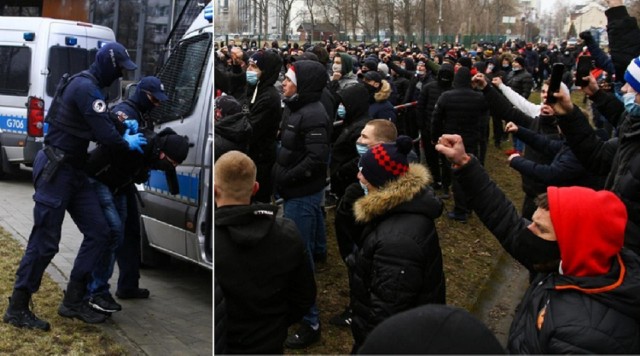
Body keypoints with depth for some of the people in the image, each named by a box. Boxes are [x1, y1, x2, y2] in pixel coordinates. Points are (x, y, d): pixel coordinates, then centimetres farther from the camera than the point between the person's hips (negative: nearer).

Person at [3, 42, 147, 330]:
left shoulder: (89, 87, 15)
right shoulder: (85, 87, -17)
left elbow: (96, 127, 23)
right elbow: (104, 134, -21)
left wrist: (123, 131, 6)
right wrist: (127, 143, -2)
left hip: (73, 172, 10)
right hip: (55, 170, -10)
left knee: (98, 232, 4)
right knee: (45, 242, -5)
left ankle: (73, 301, 11)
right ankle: (17, 309, 7)